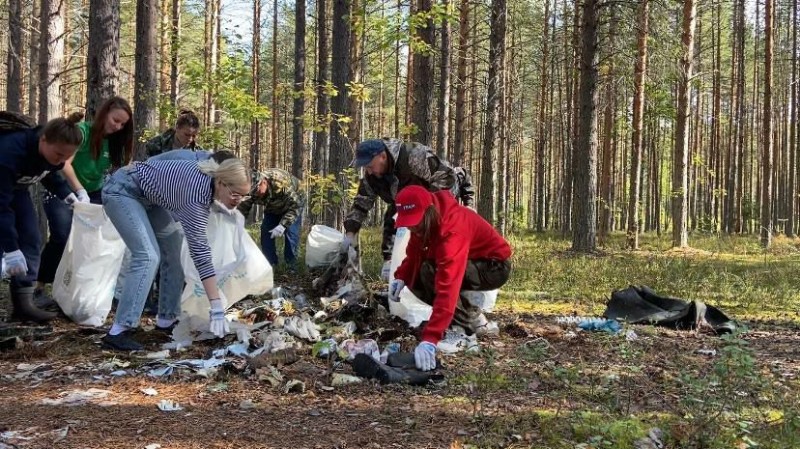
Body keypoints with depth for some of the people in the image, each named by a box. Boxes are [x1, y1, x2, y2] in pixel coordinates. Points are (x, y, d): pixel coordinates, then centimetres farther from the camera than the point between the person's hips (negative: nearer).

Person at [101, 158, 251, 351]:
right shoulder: (197, 194, -32)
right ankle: (118, 332, -23)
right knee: (148, 256, -22)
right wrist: (217, 308, -34)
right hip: (122, 190, -10)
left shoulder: (210, 178, -9)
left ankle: (166, 320, 13)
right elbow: (200, 253, -33)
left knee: (173, 249, 6)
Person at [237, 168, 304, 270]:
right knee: (265, 231, -8)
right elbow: (242, 210, -20)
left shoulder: (281, 181, -44)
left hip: (293, 203, -5)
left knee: (291, 233, -18)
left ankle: (291, 264, 0)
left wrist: (283, 225, -45)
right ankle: (270, 264, 6)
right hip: (272, 208, 5)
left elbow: (295, 205, -38)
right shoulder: (253, 190, -27)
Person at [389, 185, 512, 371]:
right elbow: (414, 253, 2)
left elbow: (448, 288, -46)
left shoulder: (452, 229, -38)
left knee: (430, 272, -30)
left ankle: (470, 318, -10)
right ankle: (461, 312, 7)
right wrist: (400, 277, -20)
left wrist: (429, 339, -52)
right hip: (469, 262, 8)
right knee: (415, 279, -7)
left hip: (495, 267, -8)